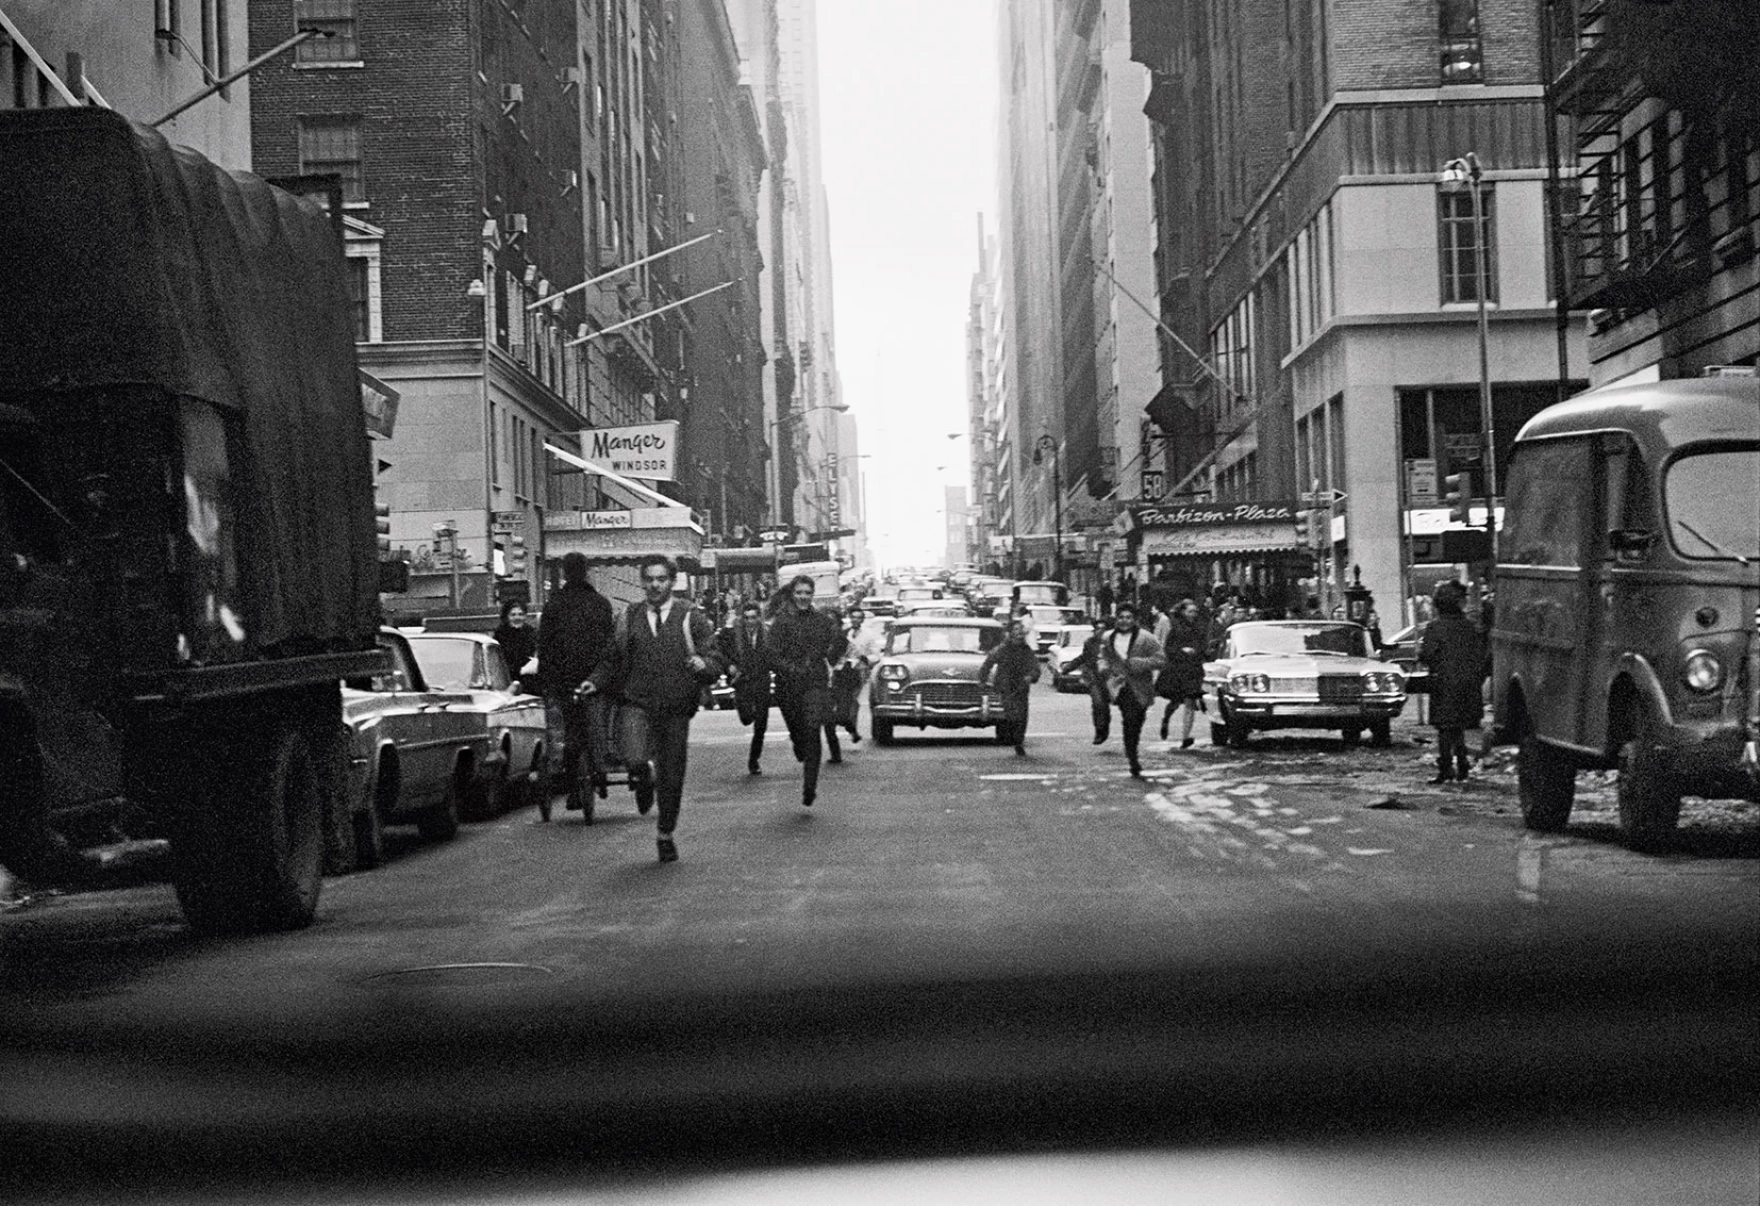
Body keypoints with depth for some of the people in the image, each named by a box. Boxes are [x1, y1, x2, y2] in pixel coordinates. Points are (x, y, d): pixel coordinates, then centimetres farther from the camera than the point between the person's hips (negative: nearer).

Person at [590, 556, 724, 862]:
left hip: (676, 709, 0)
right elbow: (618, 662, 18)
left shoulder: (691, 618, 3)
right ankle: (644, 779, 12)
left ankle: (665, 834, 29)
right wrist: (595, 684, 2)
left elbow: (717, 662, 0)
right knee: (635, 760, -26)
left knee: (672, 777, 5)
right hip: (638, 703, 0)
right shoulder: (630, 617, 10)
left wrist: (703, 664, -23)